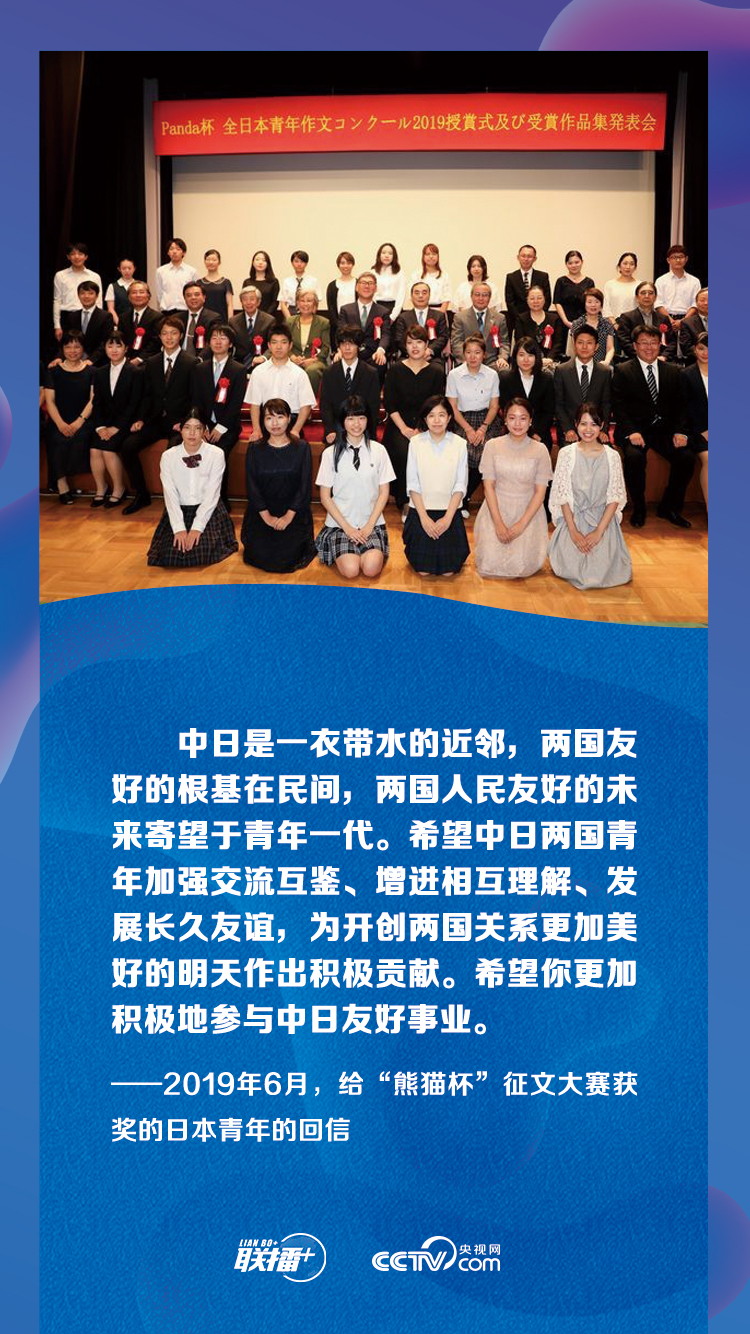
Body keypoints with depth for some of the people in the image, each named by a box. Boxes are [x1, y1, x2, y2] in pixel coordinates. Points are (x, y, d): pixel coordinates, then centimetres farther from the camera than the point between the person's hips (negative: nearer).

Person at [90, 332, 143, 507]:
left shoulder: (135, 373, -4)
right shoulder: (99, 373, 13)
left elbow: (134, 405, -10)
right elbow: (96, 403, 9)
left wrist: (116, 427, -17)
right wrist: (100, 426, -8)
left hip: (125, 423, -4)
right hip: (105, 422, 4)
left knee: (108, 449, -26)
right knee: (95, 449, -21)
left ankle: (119, 490, -7)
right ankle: (101, 489, -3)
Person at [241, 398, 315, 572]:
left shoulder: (301, 448, 1)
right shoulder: (254, 450, 4)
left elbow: (305, 485, -4)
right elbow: (251, 486, -2)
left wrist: (289, 516, -14)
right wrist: (266, 516, -13)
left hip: (294, 513, -1)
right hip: (261, 513, 1)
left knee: (286, 560, -17)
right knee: (261, 558, -16)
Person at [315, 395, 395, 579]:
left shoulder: (378, 450, 1)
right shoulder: (331, 453, -1)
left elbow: (384, 492, 5)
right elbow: (325, 496, 1)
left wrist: (369, 525, -6)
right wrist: (347, 527, -7)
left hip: (371, 522, 1)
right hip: (340, 523, -1)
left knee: (371, 568, -24)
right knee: (350, 570, -22)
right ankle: (342, 553, 12)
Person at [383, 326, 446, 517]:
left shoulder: (436, 371, 6)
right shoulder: (396, 369, 6)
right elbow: (389, 403, 2)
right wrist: (404, 429, -9)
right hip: (399, 425, 0)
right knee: (403, 454, -29)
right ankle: (404, 503, -15)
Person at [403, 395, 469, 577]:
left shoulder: (459, 444, -4)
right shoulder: (416, 442, -4)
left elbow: (460, 485, -4)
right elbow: (412, 484, -4)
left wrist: (447, 518, -12)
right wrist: (424, 517, -11)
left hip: (449, 512, 0)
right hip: (421, 510, 0)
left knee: (447, 572, -2)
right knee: (423, 571, -3)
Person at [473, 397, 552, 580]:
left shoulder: (539, 450, -3)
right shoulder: (493, 446, -2)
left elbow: (540, 492, -3)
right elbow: (489, 486, -3)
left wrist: (521, 524, -13)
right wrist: (498, 523, -11)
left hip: (528, 512, 0)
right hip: (496, 510, 1)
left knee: (521, 567, -16)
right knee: (490, 565, -15)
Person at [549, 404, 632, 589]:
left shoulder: (612, 456, 0)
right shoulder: (566, 453, -1)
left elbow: (615, 497, -1)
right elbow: (562, 495, -2)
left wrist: (599, 531, -12)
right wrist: (573, 531, -10)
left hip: (603, 520, 0)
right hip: (572, 519, 0)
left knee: (600, 573, -16)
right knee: (572, 570, -17)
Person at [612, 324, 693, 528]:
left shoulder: (674, 372, 14)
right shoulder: (623, 372, 4)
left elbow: (681, 405, 9)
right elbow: (618, 406, -4)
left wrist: (680, 432, -8)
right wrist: (631, 432, -20)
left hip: (664, 430, 3)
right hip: (634, 429, -3)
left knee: (687, 457, -21)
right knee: (634, 456, -33)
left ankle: (669, 507, 0)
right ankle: (639, 509, -10)